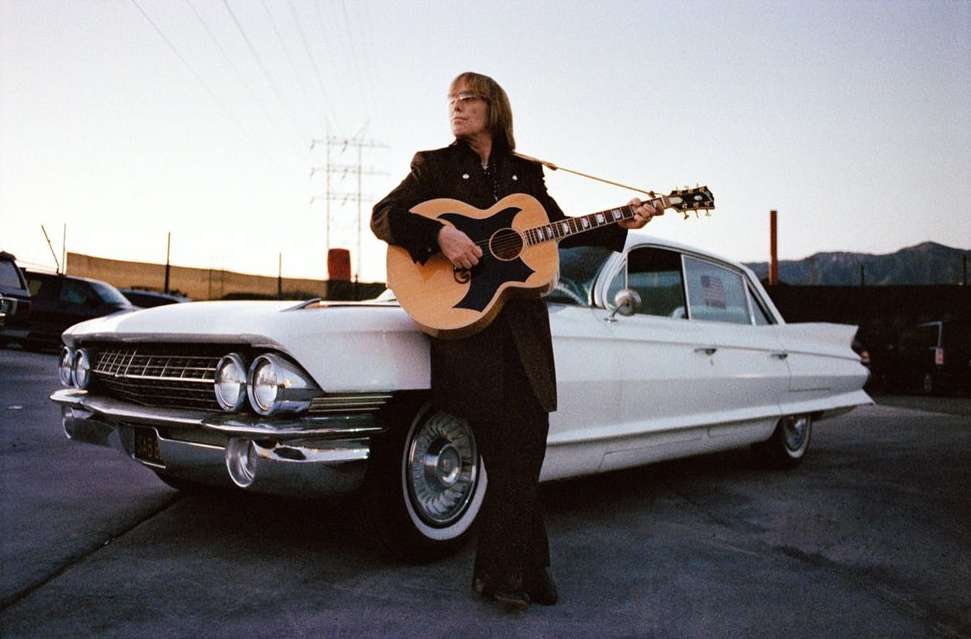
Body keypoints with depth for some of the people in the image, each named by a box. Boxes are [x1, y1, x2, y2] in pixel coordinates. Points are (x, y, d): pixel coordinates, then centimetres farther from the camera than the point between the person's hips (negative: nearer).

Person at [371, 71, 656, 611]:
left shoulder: (525, 173, 18)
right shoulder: (435, 166, 9)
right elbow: (382, 217, -1)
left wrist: (621, 225, 8)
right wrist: (439, 233, -17)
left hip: (521, 319, 4)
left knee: (527, 443, -2)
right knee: (511, 449, -6)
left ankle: (499, 570, 13)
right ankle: (529, 566, 11)